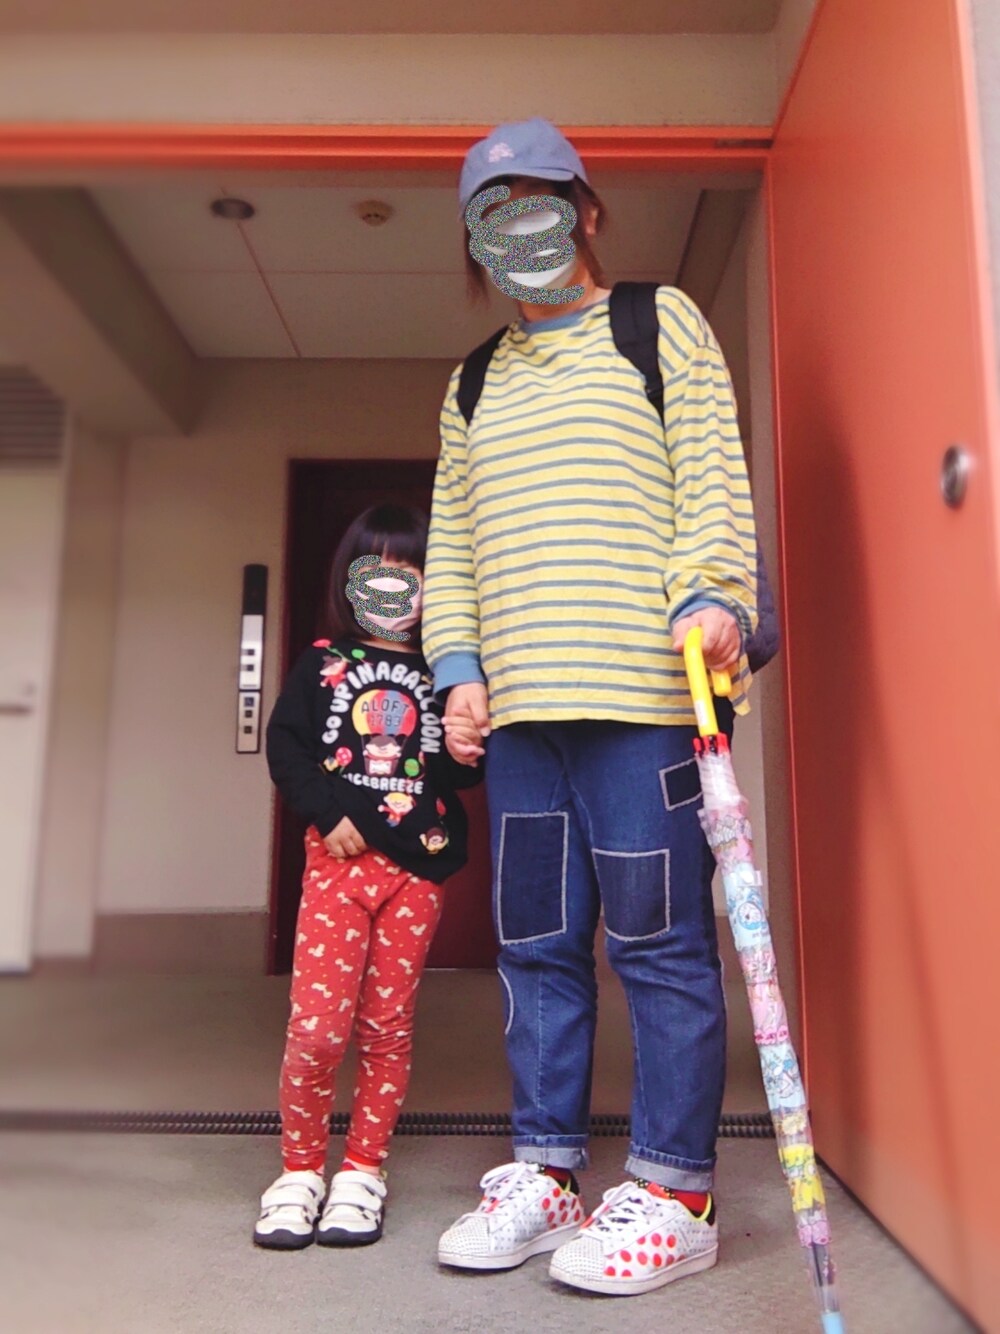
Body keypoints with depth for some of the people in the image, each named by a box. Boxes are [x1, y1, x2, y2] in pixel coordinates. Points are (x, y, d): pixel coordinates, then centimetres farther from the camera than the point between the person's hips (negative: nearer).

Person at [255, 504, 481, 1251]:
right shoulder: (324, 663, 9)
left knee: (388, 1027, 8)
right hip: (339, 857, -1)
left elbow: (468, 769, 7)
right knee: (316, 1025, -5)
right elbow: (285, 744, 2)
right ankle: (300, 1171, 17)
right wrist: (327, 813, -9)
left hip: (420, 865, 1)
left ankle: (363, 1173, 24)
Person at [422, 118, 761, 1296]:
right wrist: (460, 666, 8)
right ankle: (545, 1174, 21)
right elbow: (450, 539, 20)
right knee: (536, 944, 8)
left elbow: (713, 472, 0)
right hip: (516, 707, 5)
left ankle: (673, 1195, 11)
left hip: (641, 688, -5)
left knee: (658, 938, -2)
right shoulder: (472, 384, 24)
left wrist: (709, 593, -16)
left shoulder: (660, 323, 12)